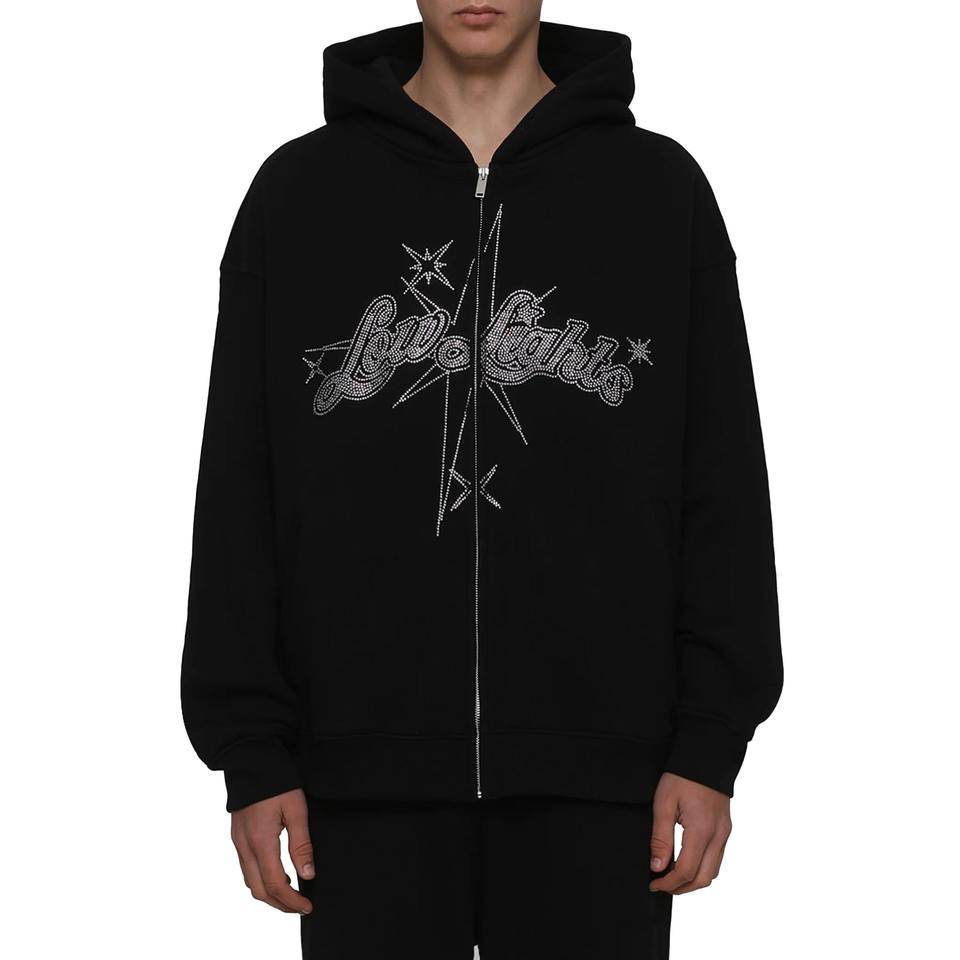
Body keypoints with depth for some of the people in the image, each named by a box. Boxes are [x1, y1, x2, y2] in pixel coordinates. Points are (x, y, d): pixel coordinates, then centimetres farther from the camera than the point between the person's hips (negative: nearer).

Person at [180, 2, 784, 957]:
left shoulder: (659, 187, 6)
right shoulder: (299, 191, 6)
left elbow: (723, 492, 4)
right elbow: (240, 493, 5)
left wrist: (713, 743, -2)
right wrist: (249, 751, 0)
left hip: (593, 771, 0)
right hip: (366, 774, 1)